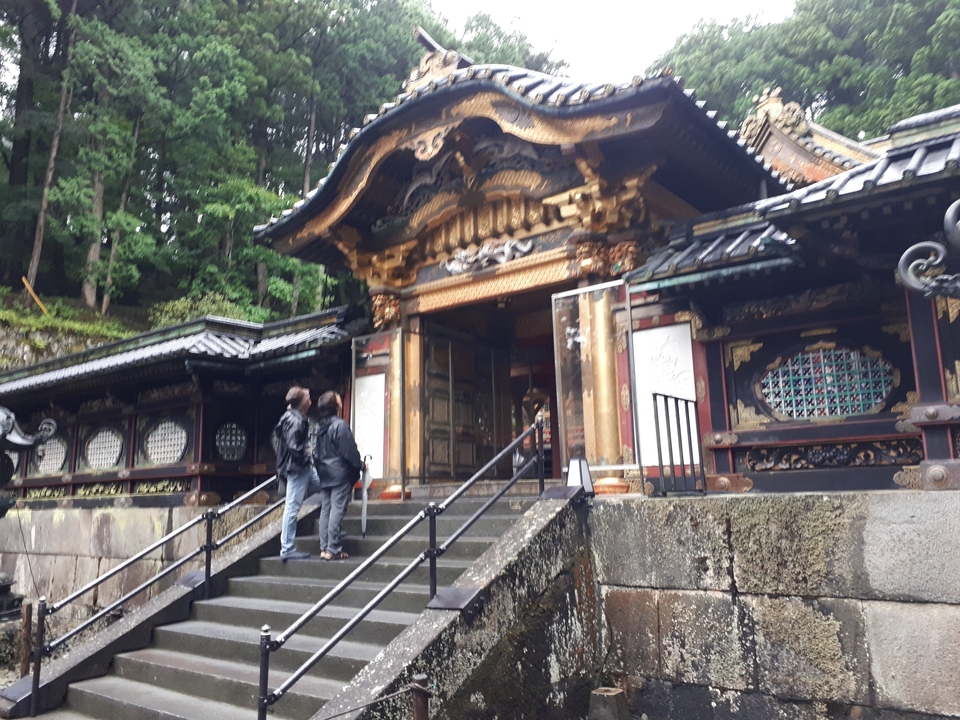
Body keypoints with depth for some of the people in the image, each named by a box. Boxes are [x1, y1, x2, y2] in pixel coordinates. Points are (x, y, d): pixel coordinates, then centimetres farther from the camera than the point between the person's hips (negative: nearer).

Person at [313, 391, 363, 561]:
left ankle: (324, 548, 11)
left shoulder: (320, 427, 12)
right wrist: (360, 465, 0)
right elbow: (349, 451, -13)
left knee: (325, 510, 8)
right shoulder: (340, 425, -13)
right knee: (337, 510, -7)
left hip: (324, 474, 8)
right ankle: (333, 549, -7)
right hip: (340, 474, -8)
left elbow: (316, 452, 16)